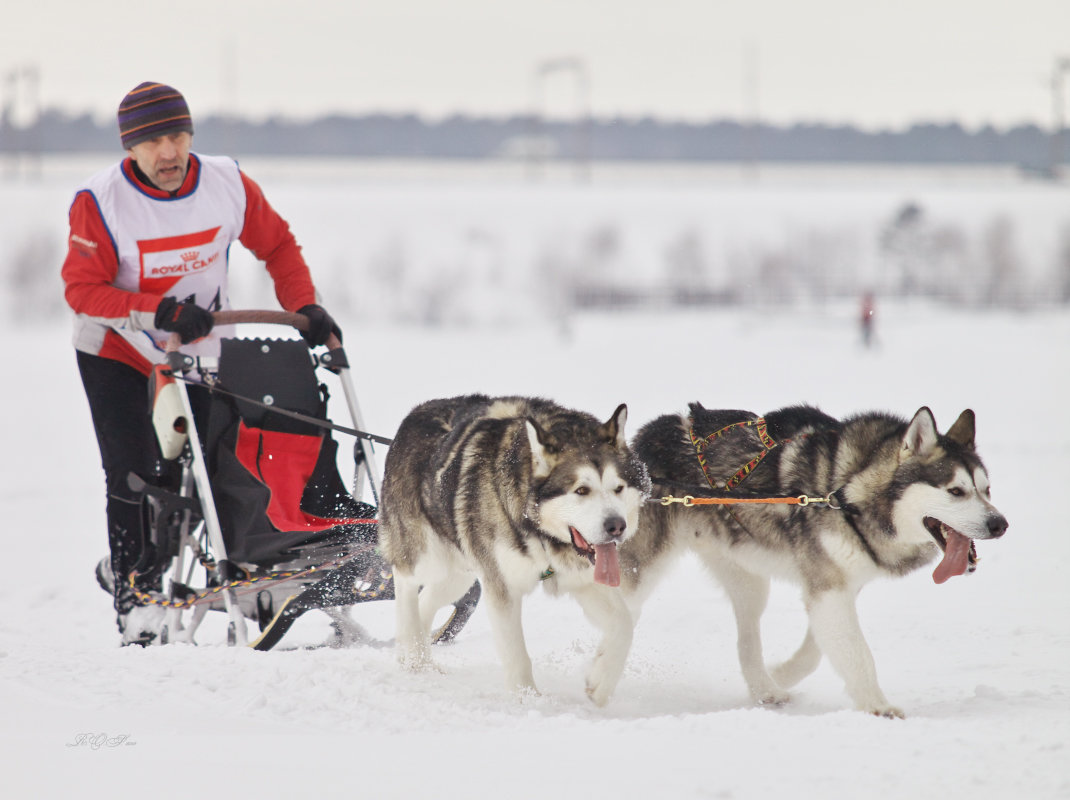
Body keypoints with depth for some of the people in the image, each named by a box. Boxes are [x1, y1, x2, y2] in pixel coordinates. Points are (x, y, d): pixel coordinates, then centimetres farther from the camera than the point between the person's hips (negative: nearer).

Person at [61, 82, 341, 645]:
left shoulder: (227, 185, -12)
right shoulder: (100, 202, -21)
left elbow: (277, 244, 3)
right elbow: (82, 289, -22)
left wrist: (305, 307, -10)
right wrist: (162, 312, -32)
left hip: (199, 348, 3)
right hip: (116, 351, -3)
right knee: (134, 474, -11)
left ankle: (126, 568, 23)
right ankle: (132, 591, 4)